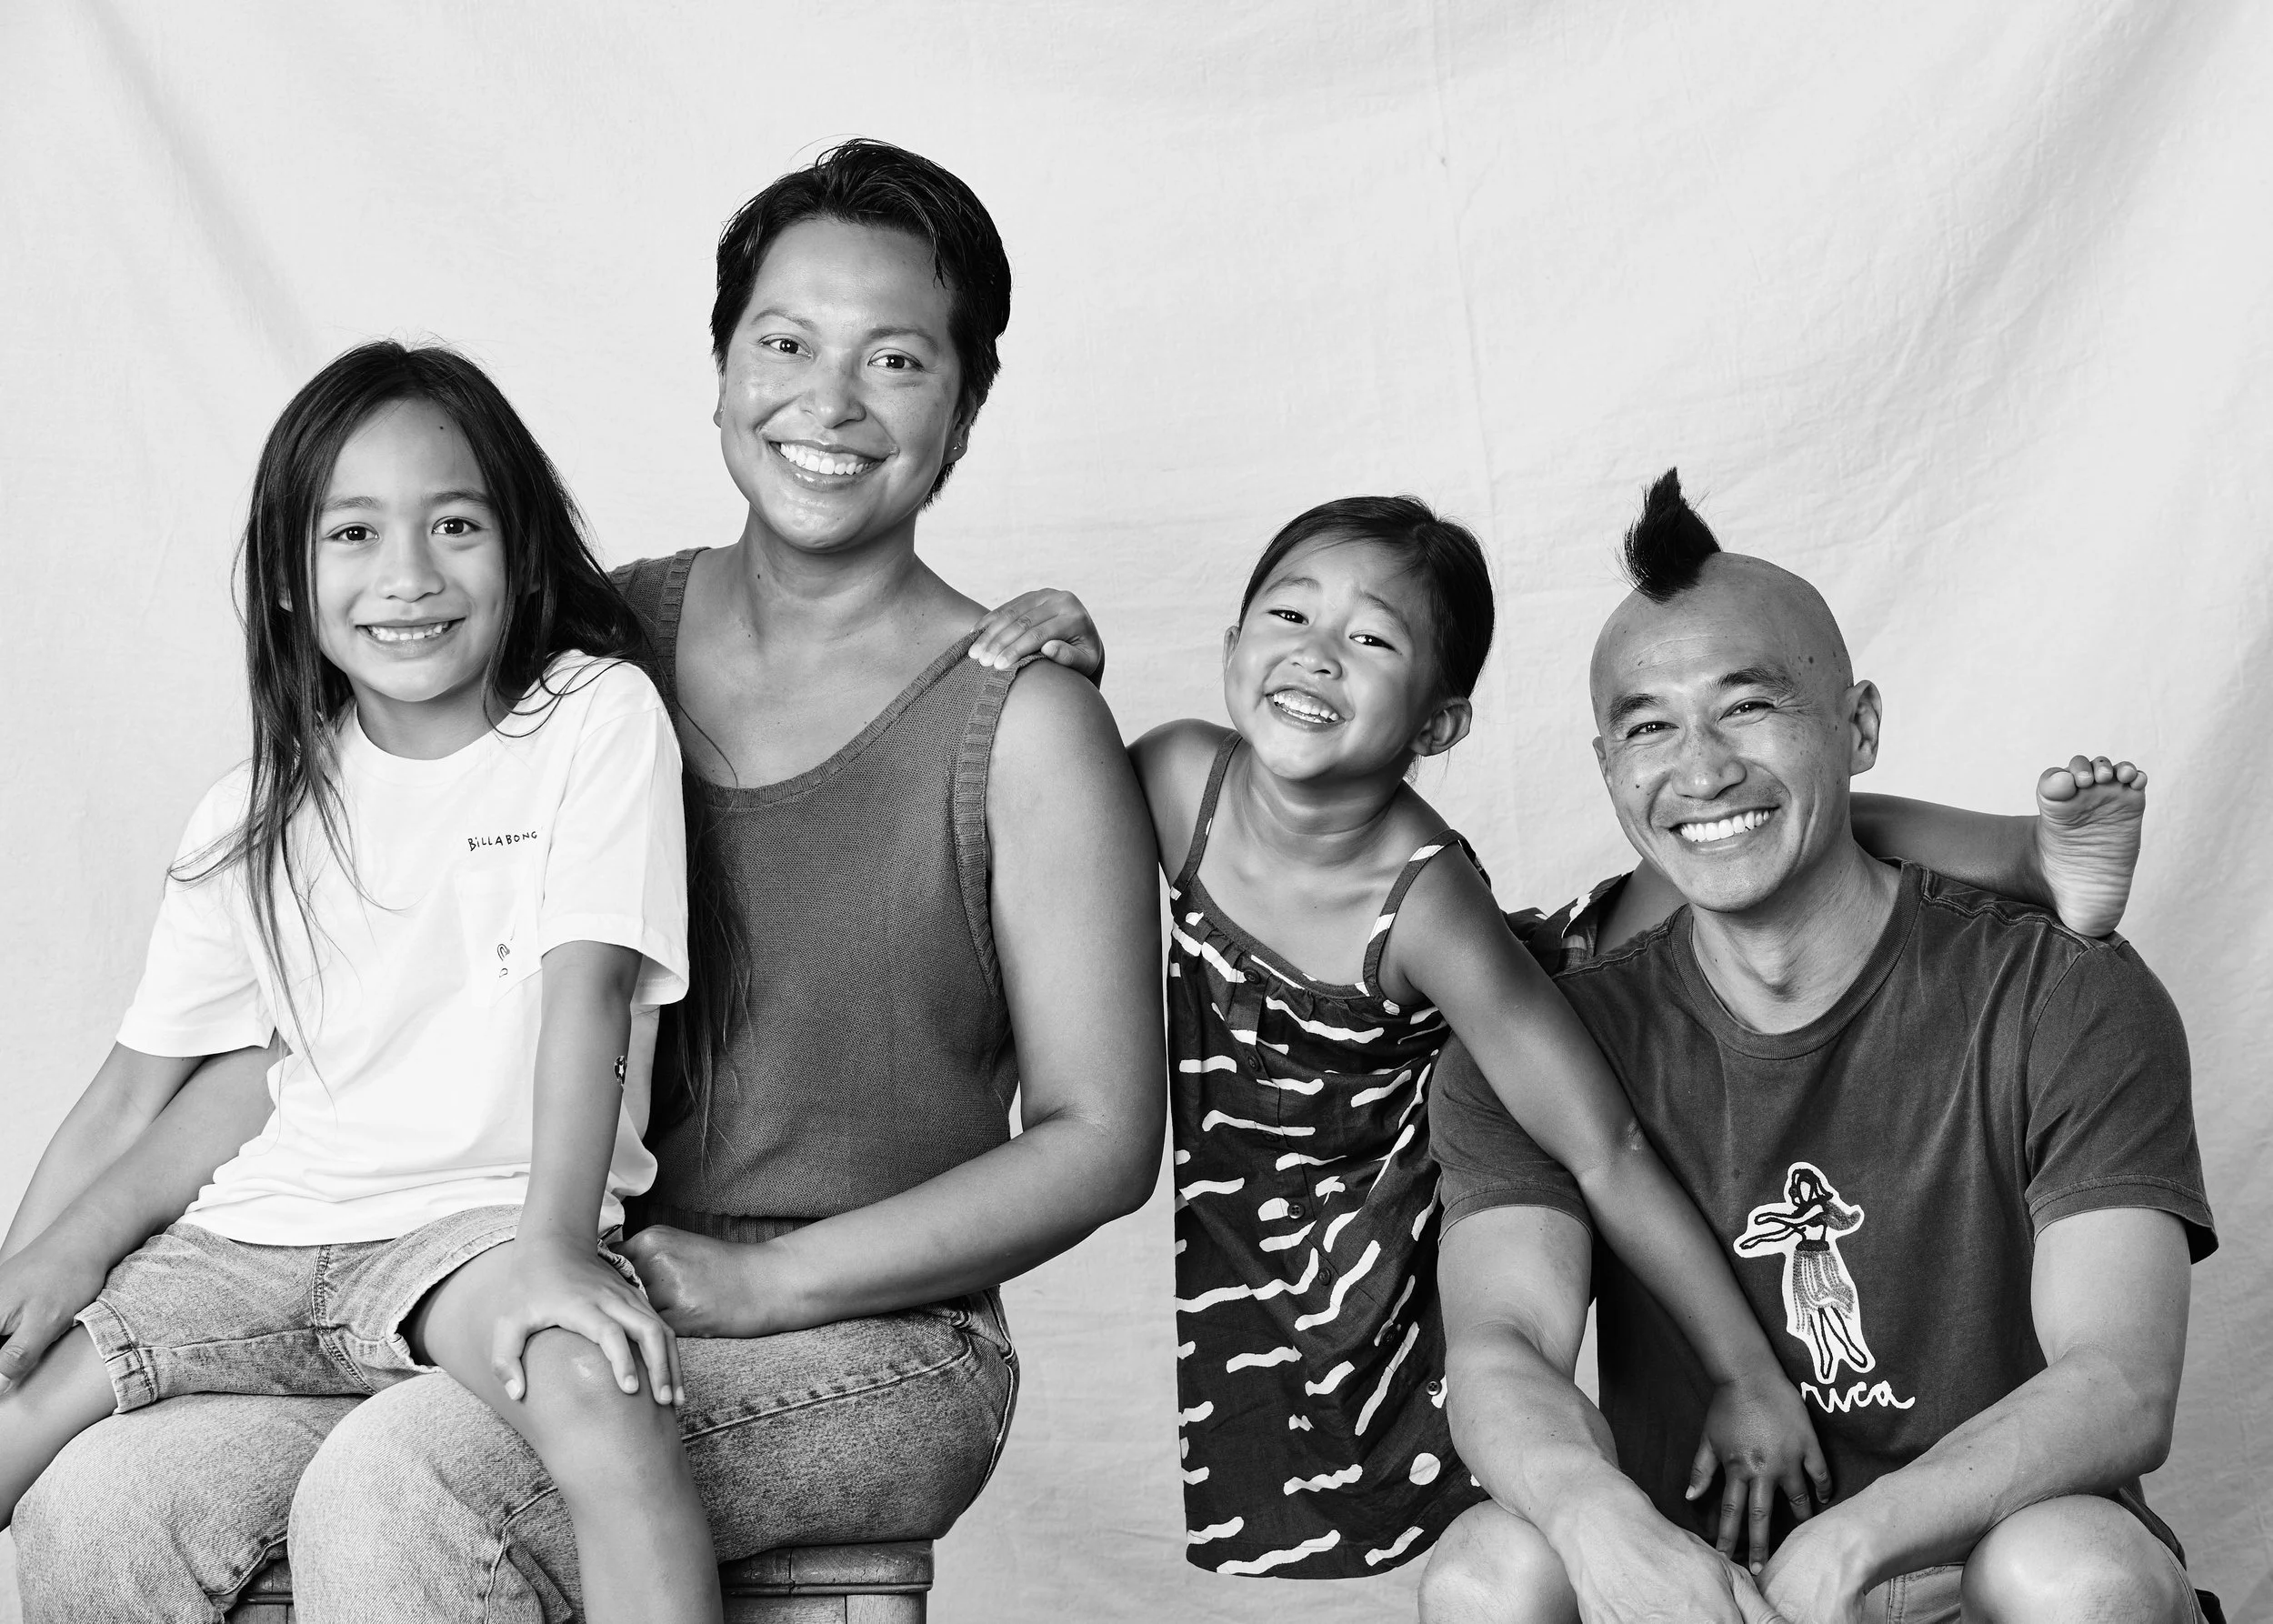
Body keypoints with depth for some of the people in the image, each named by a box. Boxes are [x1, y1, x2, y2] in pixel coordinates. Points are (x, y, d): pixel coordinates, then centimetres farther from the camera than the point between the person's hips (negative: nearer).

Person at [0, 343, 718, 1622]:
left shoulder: (598, 716, -5)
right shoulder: (254, 820, 7)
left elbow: (587, 988, -14)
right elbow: (131, 1090, 12)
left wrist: (553, 1245, -26)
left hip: (488, 1215, -4)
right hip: (276, 1224, 5)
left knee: (599, 1390, -34)